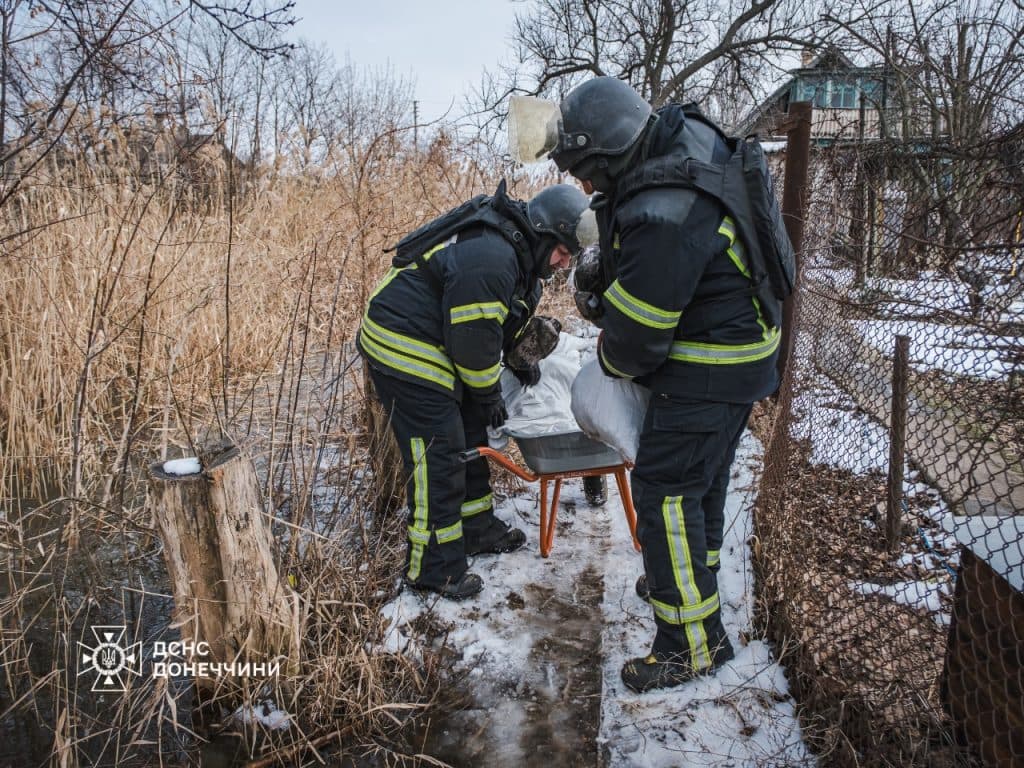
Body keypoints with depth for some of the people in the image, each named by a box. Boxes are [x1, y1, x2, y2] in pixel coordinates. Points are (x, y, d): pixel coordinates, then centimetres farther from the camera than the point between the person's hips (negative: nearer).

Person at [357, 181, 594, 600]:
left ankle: (477, 529, 33)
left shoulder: (518, 252, 7)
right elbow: (474, 340, -24)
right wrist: (490, 397, -10)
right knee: (437, 457, -8)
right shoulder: (489, 259, -28)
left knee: (470, 439, 17)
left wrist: (522, 361, 12)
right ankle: (433, 568, 5)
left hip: (433, 347, 11)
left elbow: (507, 321, 22)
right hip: (404, 350, -11)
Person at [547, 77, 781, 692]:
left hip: (706, 372, -10)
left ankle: (695, 642, 9)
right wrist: (601, 278, 7)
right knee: (703, 480, 23)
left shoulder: (661, 217, -32)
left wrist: (613, 360, -1)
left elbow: (637, 334, -22)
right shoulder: (688, 136, -1)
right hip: (742, 349, 10)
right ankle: (688, 579, 44)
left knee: (666, 493, -4)